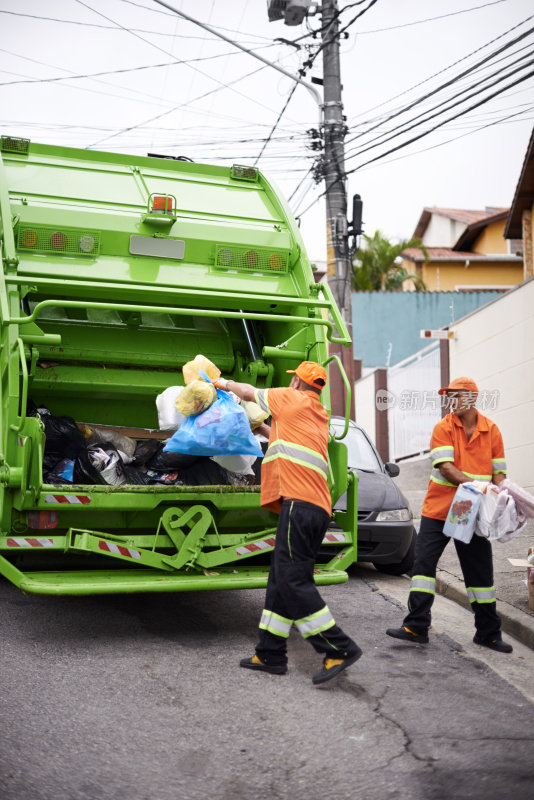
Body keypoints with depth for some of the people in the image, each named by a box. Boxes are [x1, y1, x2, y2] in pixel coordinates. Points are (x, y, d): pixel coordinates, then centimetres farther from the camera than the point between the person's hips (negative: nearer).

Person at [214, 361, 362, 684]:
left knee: (293, 579, -11)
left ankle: (340, 649, -13)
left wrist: (224, 383, 37)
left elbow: (248, 391, 18)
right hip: (318, 506, 9)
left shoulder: (291, 399, 5)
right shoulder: (320, 415, 26)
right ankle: (271, 654, 15)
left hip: (299, 501, -9)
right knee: (282, 578, 11)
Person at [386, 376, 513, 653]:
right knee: (424, 563, -3)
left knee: (480, 572, 7)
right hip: (438, 509, -1)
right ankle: (416, 627, 4)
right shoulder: (443, 428, -3)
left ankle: (488, 633, 18)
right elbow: (445, 467, -15)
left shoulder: (491, 430, 3)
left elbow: (498, 471, 6)